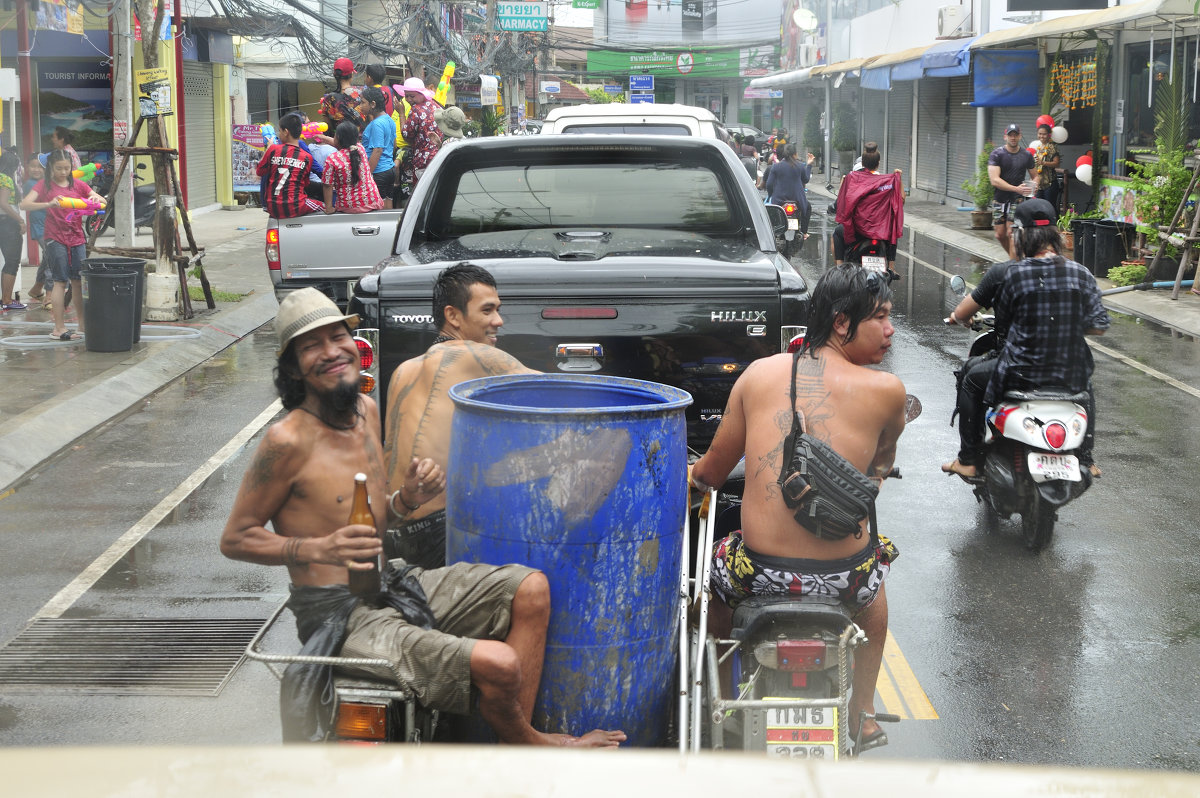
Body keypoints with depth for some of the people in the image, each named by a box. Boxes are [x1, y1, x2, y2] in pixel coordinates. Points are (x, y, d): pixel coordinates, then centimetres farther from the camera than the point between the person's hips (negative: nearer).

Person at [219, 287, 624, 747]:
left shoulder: (366, 410, 9)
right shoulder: (288, 441, -17)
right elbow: (235, 539, -12)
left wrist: (406, 498, -1)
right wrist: (318, 549, -25)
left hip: (393, 585, 9)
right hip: (342, 617, -9)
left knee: (531, 589, 4)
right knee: (498, 665, -22)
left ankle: (516, 755, 1)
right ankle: (528, 745, 12)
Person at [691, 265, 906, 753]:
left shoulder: (759, 373, 0)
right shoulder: (887, 389, -5)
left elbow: (713, 470, 10)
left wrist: (689, 479, 33)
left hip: (759, 571, 0)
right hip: (842, 576, 0)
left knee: (717, 571, 36)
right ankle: (862, 717, 46)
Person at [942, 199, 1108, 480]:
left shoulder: (1005, 274, -11)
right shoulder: (1081, 274, -3)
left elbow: (962, 314, -2)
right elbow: (1099, 326, 1)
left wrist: (956, 317, 23)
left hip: (1021, 375, -3)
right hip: (1071, 377, 3)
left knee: (971, 379, 25)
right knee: (1086, 382, 39)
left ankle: (968, 460, 24)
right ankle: (1085, 458, 42)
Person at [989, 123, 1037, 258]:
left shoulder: (1027, 155, 3)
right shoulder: (997, 154, -5)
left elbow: (1034, 176, 17)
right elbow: (994, 180, -16)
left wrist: (1032, 187, -9)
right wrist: (1016, 188, -26)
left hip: (1017, 200, -1)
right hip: (999, 199, 1)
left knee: (1011, 233, -12)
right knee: (1000, 234, 4)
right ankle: (1014, 257, 27)